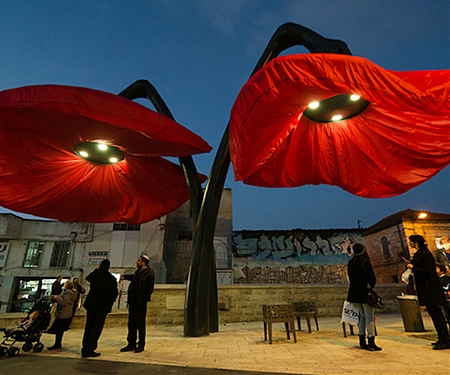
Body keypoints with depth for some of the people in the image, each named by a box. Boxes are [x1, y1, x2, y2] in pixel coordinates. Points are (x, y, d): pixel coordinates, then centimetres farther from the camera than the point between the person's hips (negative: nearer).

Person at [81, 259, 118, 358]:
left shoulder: (95, 275, -1)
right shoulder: (111, 279, -10)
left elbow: (87, 278, 24)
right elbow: (114, 293, -5)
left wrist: (96, 269, 24)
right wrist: (110, 303, 11)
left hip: (91, 304, 4)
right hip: (103, 306, -4)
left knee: (88, 327, 14)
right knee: (96, 328, 3)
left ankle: (85, 349, 21)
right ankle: (89, 350, 4)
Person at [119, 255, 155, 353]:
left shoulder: (149, 273, -14)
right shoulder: (138, 271, 11)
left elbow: (149, 289, -17)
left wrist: (142, 299, -21)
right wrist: (124, 277, 27)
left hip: (140, 302, -8)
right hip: (132, 301, 8)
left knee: (140, 324, 3)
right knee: (131, 323, 14)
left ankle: (141, 345, 16)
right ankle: (131, 344, 27)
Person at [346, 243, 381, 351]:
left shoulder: (350, 262, 7)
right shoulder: (365, 261, -11)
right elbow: (371, 276, -12)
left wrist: (356, 286, 16)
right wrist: (372, 285, 4)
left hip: (354, 292, 6)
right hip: (364, 291, -6)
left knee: (362, 316, 15)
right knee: (369, 317, 0)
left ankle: (362, 342, 19)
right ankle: (371, 343, 1)